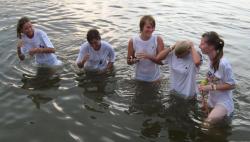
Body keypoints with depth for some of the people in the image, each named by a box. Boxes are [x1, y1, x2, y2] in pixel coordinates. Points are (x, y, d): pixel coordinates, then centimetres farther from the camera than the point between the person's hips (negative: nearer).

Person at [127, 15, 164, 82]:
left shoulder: (158, 40, -15)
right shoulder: (133, 41, -13)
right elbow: (128, 61, -3)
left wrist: (148, 56, -31)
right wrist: (135, 60, -25)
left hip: (154, 78, 0)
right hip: (139, 78, 0)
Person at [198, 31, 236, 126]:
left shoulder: (223, 64, -27)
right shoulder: (211, 59, -4)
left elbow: (231, 85, -19)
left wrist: (212, 87, -24)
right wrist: (206, 86, -4)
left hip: (223, 102, -8)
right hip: (212, 100, 8)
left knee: (208, 123, -26)